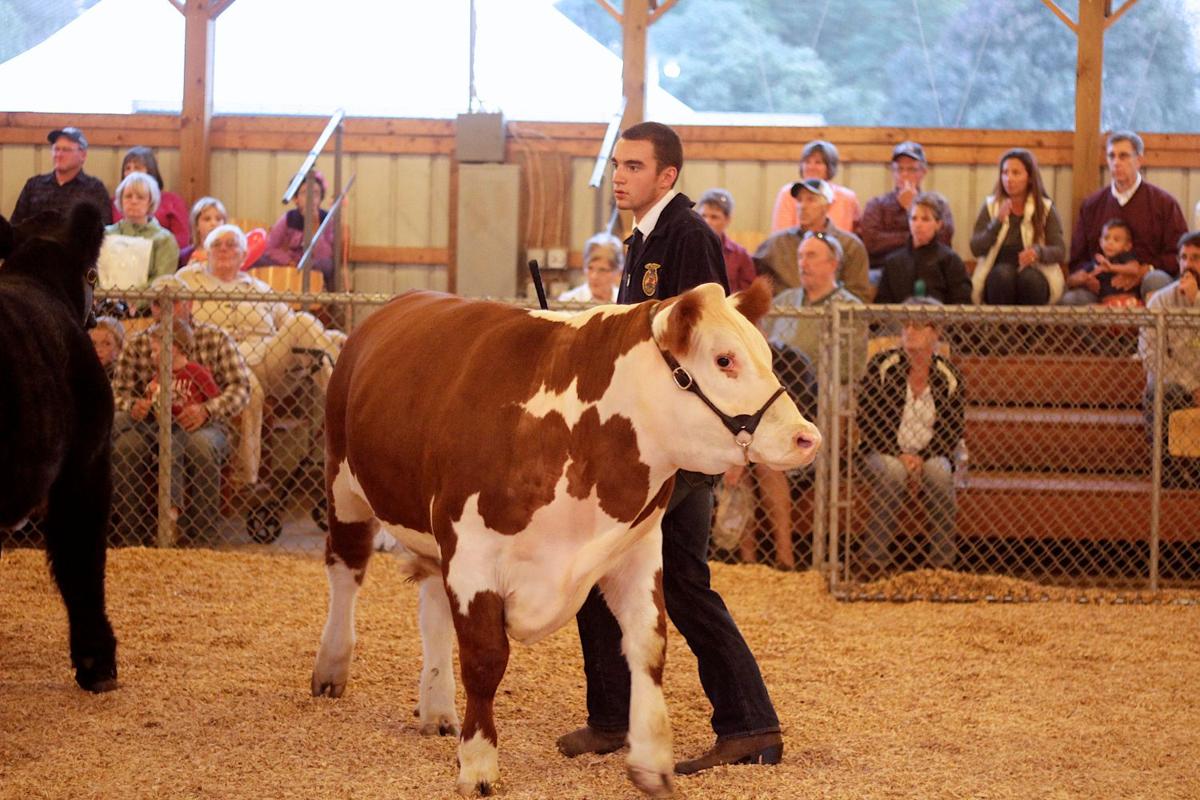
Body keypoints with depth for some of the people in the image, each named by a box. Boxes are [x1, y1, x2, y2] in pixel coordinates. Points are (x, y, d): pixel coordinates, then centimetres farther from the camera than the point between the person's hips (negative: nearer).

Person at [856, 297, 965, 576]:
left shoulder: (948, 376, 2)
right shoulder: (881, 366, -4)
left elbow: (953, 429, 2)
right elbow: (865, 419, -7)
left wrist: (922, 458, -15)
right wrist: (899, 455, -18)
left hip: (930, 455, 2)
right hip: (885, 451, -1)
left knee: (940, 472, -32)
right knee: (892, 471, -35)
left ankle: (943, 562, -24)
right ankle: (873, 560, -30)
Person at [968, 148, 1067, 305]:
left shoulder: (1045, 208, 5)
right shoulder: (990, 206, 7)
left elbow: (1060, 252, -3)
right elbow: (976, 249, -4)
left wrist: (1038, 252, -26)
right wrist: (997, 222, -20)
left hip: (1035, 274, 0)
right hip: (996, 279, 0)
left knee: (1029, 277, -33)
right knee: (1003, 273, -33)